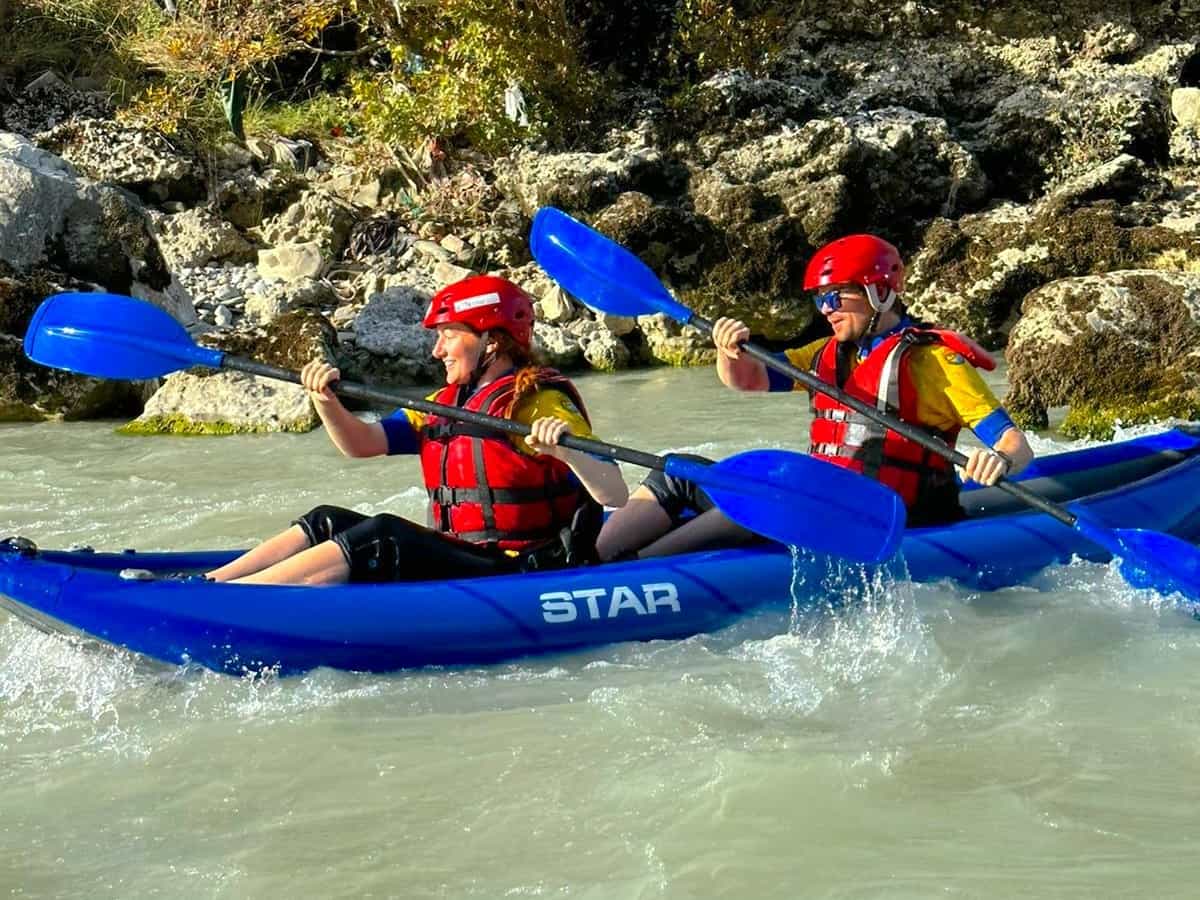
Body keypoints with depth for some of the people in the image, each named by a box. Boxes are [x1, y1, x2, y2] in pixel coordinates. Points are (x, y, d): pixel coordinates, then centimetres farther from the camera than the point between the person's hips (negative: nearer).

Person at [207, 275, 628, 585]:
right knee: (328, 523, 2)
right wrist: (325, 400, -7)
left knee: (381, 539, -26)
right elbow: (360, 444, 11)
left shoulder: (541, 404, -10)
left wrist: (564, 451, -37)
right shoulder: (446, 404, 15)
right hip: (459, 562, 9)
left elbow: (616, 495, -19)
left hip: (516, 582, -9)